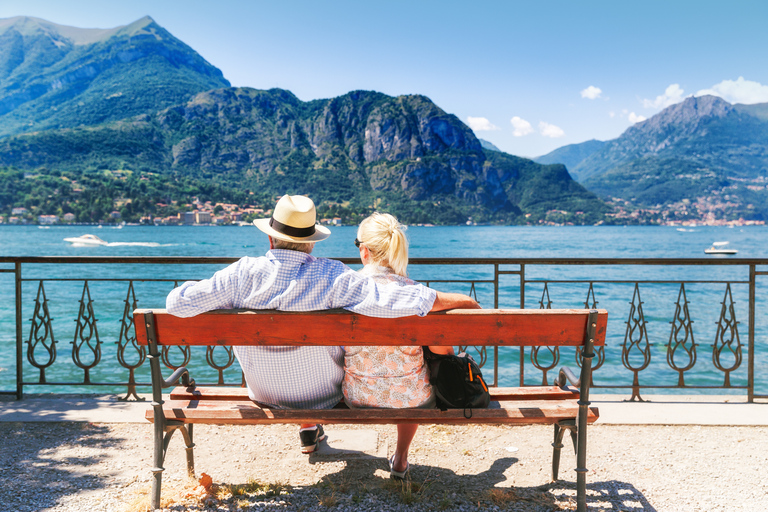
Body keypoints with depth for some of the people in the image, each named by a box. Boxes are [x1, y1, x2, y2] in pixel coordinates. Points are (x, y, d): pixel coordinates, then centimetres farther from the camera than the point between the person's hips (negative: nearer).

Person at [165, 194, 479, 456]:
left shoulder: (244, 274, -22)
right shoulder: (333, 277, -26)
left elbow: (177, 303, -19)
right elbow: (392, 301, -29)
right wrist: (457, 300, -17)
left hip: (264, 396, 2)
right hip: (326, 396, -1)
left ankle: (309, 432, 46)